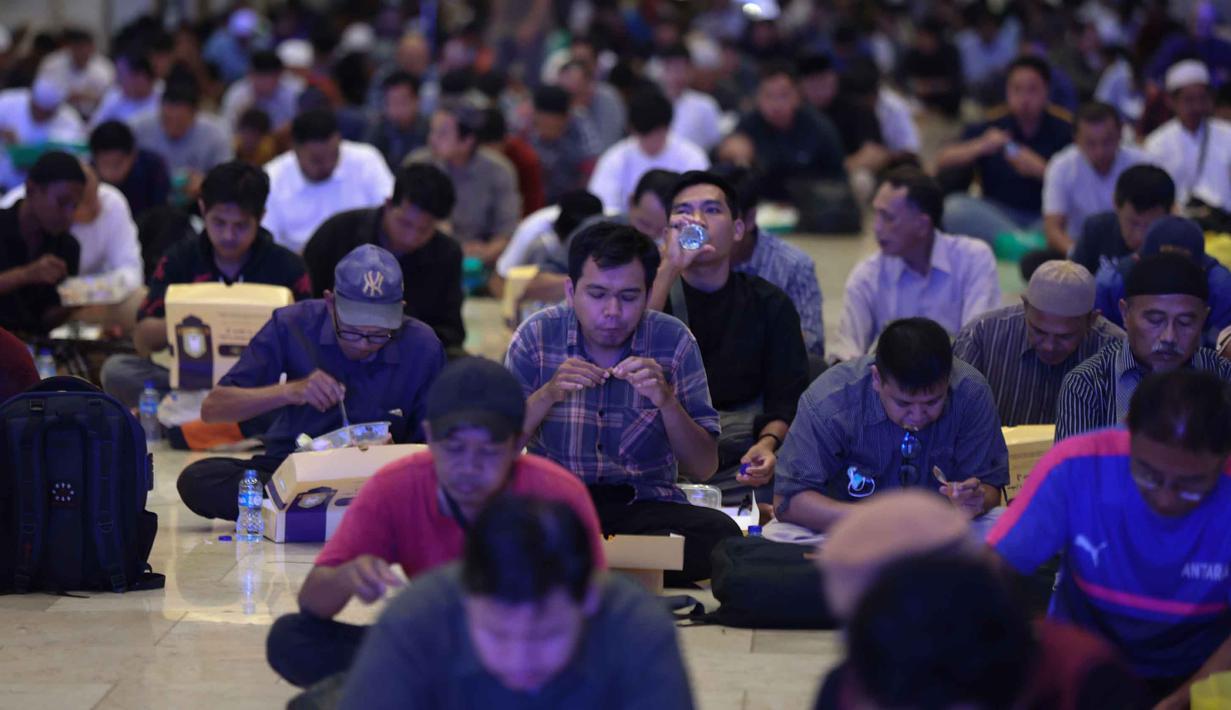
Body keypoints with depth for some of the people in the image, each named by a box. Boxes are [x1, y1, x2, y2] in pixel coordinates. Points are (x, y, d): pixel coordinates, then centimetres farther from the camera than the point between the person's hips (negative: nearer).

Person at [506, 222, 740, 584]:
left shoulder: (673, 341, -2)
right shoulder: (537, 335, -1)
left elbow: (703, 469, -2)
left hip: (644, 504, 1)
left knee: (721, 534, -30)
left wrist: (667, 401, -18)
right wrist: (548, 395, -19)